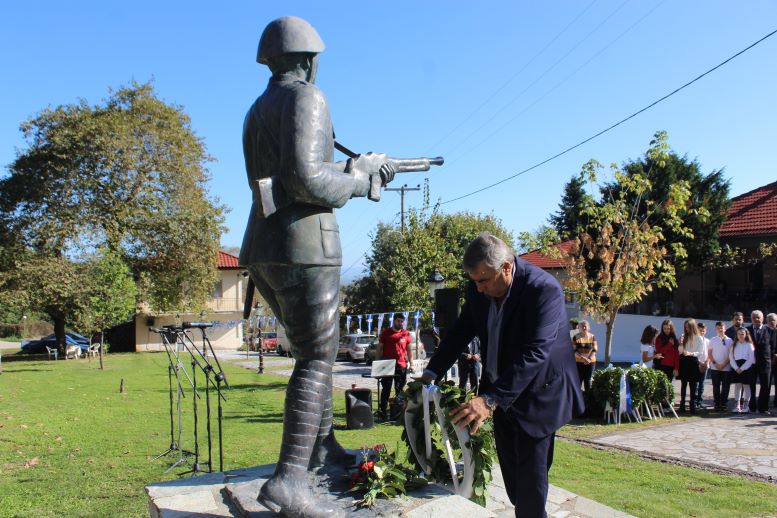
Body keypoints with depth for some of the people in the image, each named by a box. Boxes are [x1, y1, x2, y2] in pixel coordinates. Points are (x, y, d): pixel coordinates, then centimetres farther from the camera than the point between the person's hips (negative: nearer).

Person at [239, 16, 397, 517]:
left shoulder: (258, 111, 22)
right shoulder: (306, 98, -6)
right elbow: (305, 177, -19)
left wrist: (361, 165, 27)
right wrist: (359, 182, -2)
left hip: (263, 251, 9)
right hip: (303, 246, -9)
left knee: (316, 348, 20)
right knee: (318, 359, -8)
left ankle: (322, 444, 29)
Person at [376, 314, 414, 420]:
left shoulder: (406, 334, 7)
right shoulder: (386, 333, 3)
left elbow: (409, 350, 11)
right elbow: (379, 349, 6)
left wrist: (411, 364, 4)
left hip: (401, 365, 2)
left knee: (400, 390, 8)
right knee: (386, 389, 0)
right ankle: (383, 411, 2)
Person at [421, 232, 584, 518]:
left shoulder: (544, 289, -27)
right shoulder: (478, 289, -8)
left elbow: (534, 353, -35)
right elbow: (460, 332, 3)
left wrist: (490, 399, -43)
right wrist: (430, 374, -9)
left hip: (537, 393, -6)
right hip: (499, 390, 6)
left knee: (531, 474, -1)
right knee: (510, 469, 17)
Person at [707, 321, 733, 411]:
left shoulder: (729, 341, 2)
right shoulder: (713, 340, 5)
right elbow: (709, 353, 6)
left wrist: (724, 364, -9)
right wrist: (715, 363, -6)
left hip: (726, 368, 0)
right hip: (715, 368, 0)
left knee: (725, 387, 2)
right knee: (716, 387, 3)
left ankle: (723, 404, 10)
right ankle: (717, 404, 9)